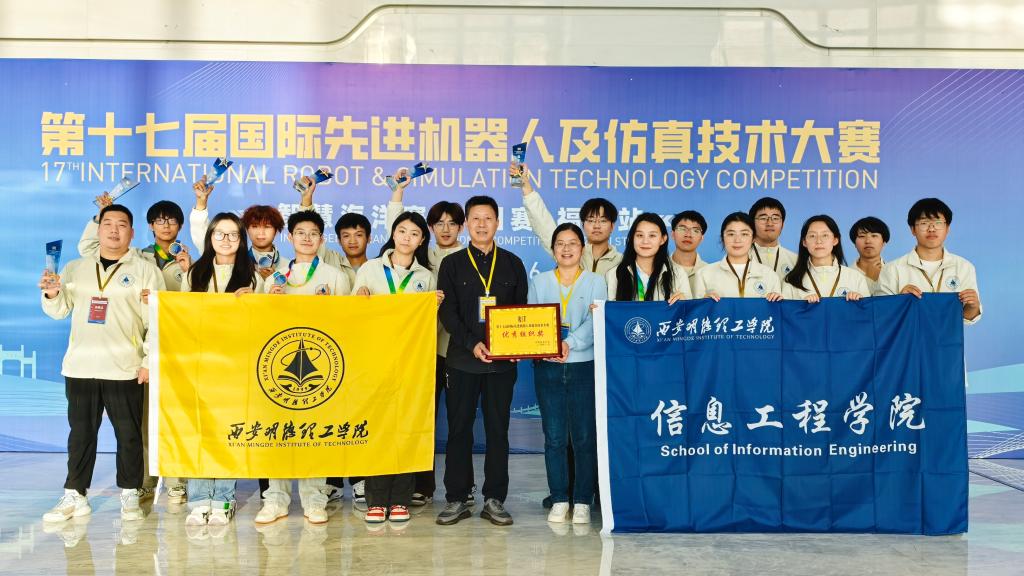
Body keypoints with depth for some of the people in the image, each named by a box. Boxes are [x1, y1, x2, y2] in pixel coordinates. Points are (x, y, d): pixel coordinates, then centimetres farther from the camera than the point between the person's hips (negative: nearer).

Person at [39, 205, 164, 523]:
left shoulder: (145, 271, 1)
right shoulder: (75, 269, 13)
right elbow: (59, 310, 15)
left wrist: (150, 361, -10)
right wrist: (52, 293, -7)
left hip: (124, 368, -3)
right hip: (79, 365, 3)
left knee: (129, 433, 3)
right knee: (80, 433, 9)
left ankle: (129, 495, 14)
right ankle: (74, 495, 18)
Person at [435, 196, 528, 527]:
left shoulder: (512, 264, 10)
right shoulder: (452, 264, 6)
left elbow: (522, 310, 9)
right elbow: (447, 312, -1)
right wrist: (472, 343, -15)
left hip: (502, 360, 1)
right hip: (462, 359, -1)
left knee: (498, 429, 4)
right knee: (459, 428, 3)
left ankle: (494, 500, 12)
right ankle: (456, 499, 11)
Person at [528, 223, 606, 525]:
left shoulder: (596, 282, 6)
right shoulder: (538, 282, 13)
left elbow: (595, 322, -7)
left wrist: (570, 343, -22)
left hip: (584, 366, -1)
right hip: (547, 367, 2)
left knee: (584, 437, -1)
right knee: (554, 437, 3)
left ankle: (582, 502, 9)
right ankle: (559, 501, 13)